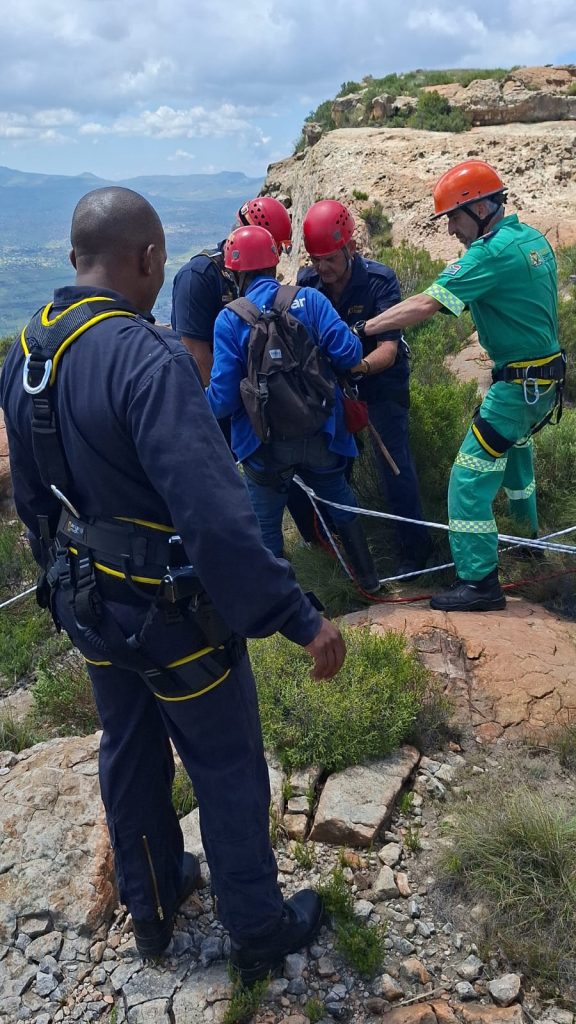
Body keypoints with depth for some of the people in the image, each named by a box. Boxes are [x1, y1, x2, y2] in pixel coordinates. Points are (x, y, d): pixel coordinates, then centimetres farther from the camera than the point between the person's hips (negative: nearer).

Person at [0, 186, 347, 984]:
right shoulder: (148, 358, -29)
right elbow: (216, 515, -35)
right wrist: (301, 618, -28)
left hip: (87, 602, 8)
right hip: (173, 612, -7)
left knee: (130, 756, 25)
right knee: (228, 774, 14)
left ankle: (153, 908, 47)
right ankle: (260, 933, 36)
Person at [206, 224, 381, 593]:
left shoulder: (229, 319, -10)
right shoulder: (309, 298, -6)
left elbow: (224, 398, -12)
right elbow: (348, 354, -14)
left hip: (266, 444, -2)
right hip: (321, 434, 3)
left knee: (265, 525, 13)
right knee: (342, 503, 26)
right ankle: (369, 579, 39)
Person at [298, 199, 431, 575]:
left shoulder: (380, 280, -23)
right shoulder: (307, 282, -11)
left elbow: (389, 348, -29)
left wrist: (360, 366, -49)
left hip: (381, 379, -4)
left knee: (394, 462, -9)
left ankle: (415, 548, 3)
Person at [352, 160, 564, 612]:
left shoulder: (492, 252, -21)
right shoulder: (534, 237, 8)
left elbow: (425, 304, -26)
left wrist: (363, 329, -23)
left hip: (517, 383, -10)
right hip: (548, 372, 10)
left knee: (471, 478, -6)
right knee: (514, 447, 30)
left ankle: (480, 582, -2)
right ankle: (530, 536, 49)